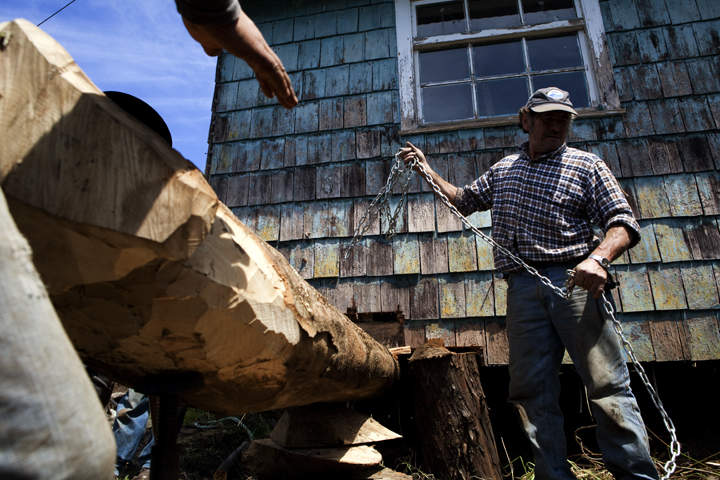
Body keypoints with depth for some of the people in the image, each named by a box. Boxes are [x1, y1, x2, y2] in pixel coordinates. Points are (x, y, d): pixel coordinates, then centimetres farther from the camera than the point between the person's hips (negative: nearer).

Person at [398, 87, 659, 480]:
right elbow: (463, 201, 34)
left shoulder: (586, 165, 10)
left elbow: (623, 223, 1)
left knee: (607, 382, -7)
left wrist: (599, 257, -20)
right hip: (522, 288, 4)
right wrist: (426, 168, 28)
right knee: (531, 389, 1)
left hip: (574, 281, -3)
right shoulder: (503, 170, 23)